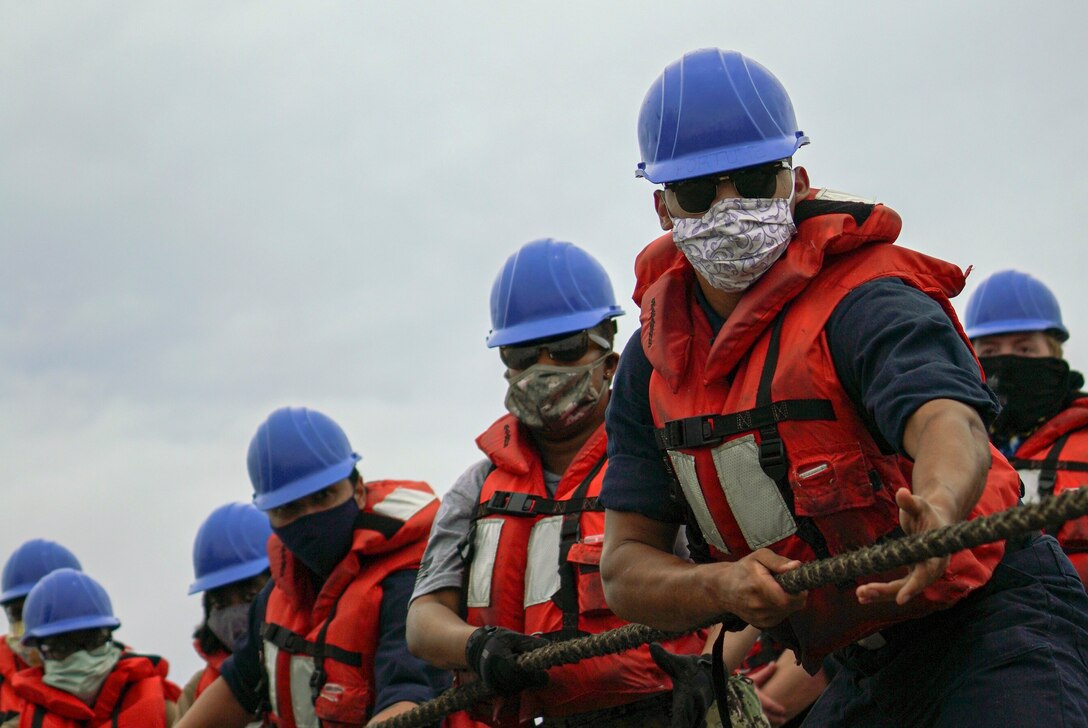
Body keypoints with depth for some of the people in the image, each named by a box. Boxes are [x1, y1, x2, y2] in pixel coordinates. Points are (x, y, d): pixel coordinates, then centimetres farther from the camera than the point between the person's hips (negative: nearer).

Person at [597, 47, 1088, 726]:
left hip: (997, 620, -7)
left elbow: (949, 420, -38)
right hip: (869, 669, 7)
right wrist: (724, 586, -22)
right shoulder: (654, 365, 2)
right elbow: (625, 566, -1)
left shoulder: (868, 301, -18)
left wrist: (939, 509, -61)